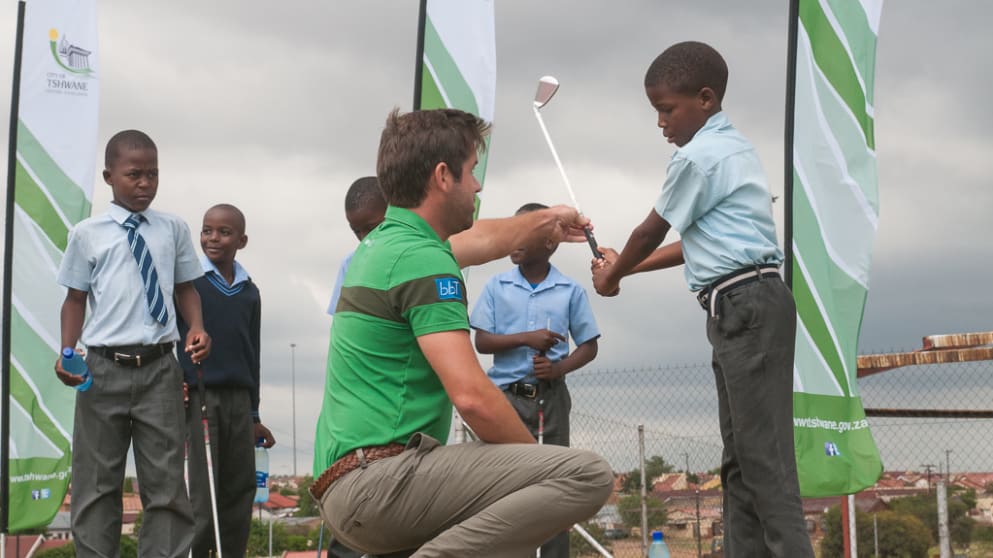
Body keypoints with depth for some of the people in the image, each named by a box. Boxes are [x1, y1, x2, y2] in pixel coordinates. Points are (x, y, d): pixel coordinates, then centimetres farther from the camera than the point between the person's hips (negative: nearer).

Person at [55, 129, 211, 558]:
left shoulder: (173, 230, 8)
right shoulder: (87, 234, 4)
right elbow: (76, 298, 7)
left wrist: (197, 328, -3)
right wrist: (67, 352, -6)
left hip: (159, 368, 1)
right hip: (103, 369, -1)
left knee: (166, 482, 2)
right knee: (96, 483, 5)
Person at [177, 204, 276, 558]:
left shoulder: (249, 292, 15)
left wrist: (254, 414, 17)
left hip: (238, 399, 5)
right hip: (197, 396, -5)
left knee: (240, 490, 4)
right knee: (203, 493, -7)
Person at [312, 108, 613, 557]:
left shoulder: (382, 242, 17)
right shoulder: (424, 259, -12)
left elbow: (481, 242, 39)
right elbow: (472, 396, -20)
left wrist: (546, 220, 56)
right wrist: (537, 460, -5)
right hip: (382, 480, -10)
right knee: (586, 473, -19)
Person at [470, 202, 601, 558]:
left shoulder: (570, 291, 3)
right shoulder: (497, 286, 5)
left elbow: (589, 346, 7)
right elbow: (482, 342, 0)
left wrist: (560, 368, -12)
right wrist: (526, 338, -14)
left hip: (551, 397, 0)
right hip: (507, 395, 0)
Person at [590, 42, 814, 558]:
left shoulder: (698, 156, -11)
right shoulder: (730, 147, 20)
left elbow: (652, 230, 1)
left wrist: (612, 275, 19)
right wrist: (625, 268, 26)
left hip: (746, 307, -11)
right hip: (742, 309, 11)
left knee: (763, 453, -13)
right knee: (741, 455, 9)